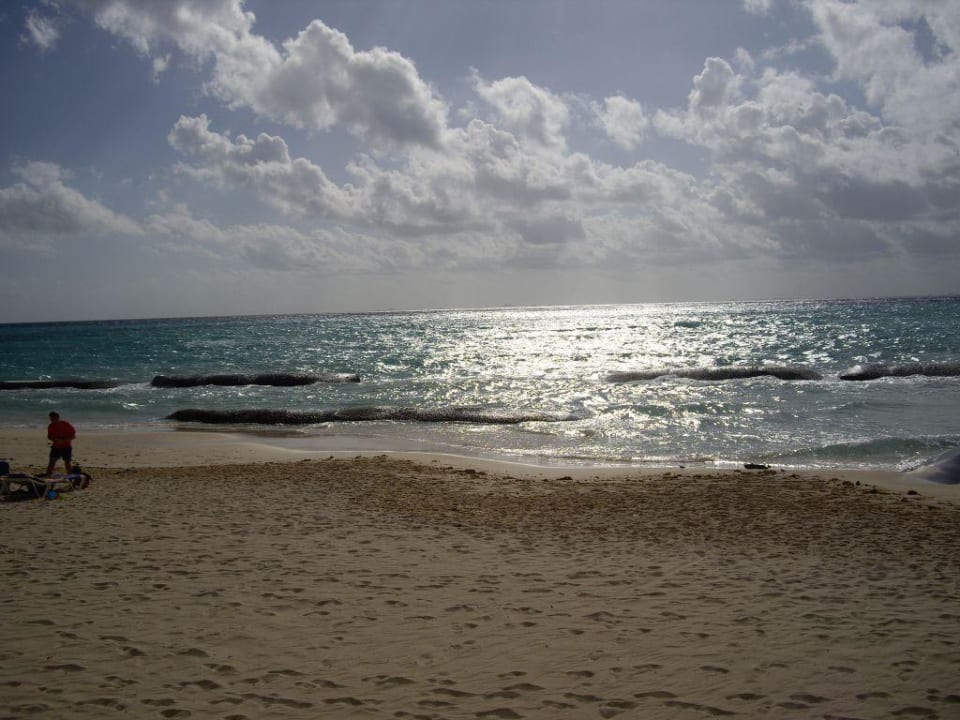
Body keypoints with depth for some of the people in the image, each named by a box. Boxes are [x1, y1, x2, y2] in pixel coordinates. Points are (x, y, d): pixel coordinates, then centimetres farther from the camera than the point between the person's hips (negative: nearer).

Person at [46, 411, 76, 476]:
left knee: (67, 463, -1)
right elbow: (49, 436, 9)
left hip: (66, 447, -3)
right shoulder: (51, 426, 0)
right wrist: (54, 439, -15)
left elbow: (73, 435, -10)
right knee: (52, 462, -6)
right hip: (56, 447, 3)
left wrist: (63, 440, -23)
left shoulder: (66, 425, -13)